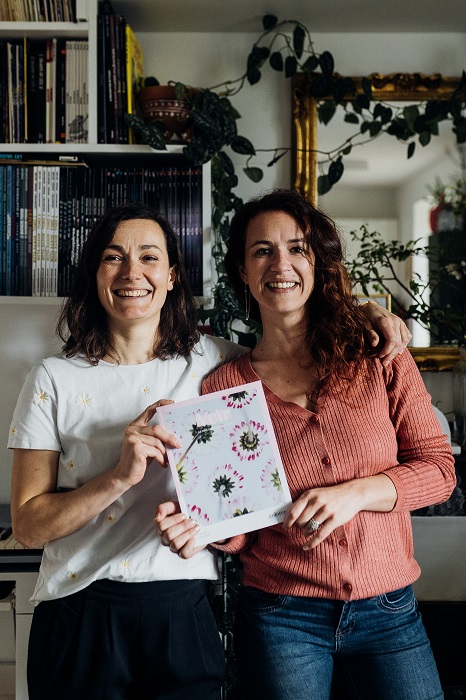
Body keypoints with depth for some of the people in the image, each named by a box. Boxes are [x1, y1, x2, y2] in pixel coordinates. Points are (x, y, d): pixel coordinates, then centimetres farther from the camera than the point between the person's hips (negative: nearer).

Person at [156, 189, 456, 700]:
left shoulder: (379, 356, -1)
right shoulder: (223, 386, -3)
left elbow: (438, 467, -1)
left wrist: (356, 492, -16)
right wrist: (201, 525, -20)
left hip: (389, 613, 1)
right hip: (280, 617, -1)